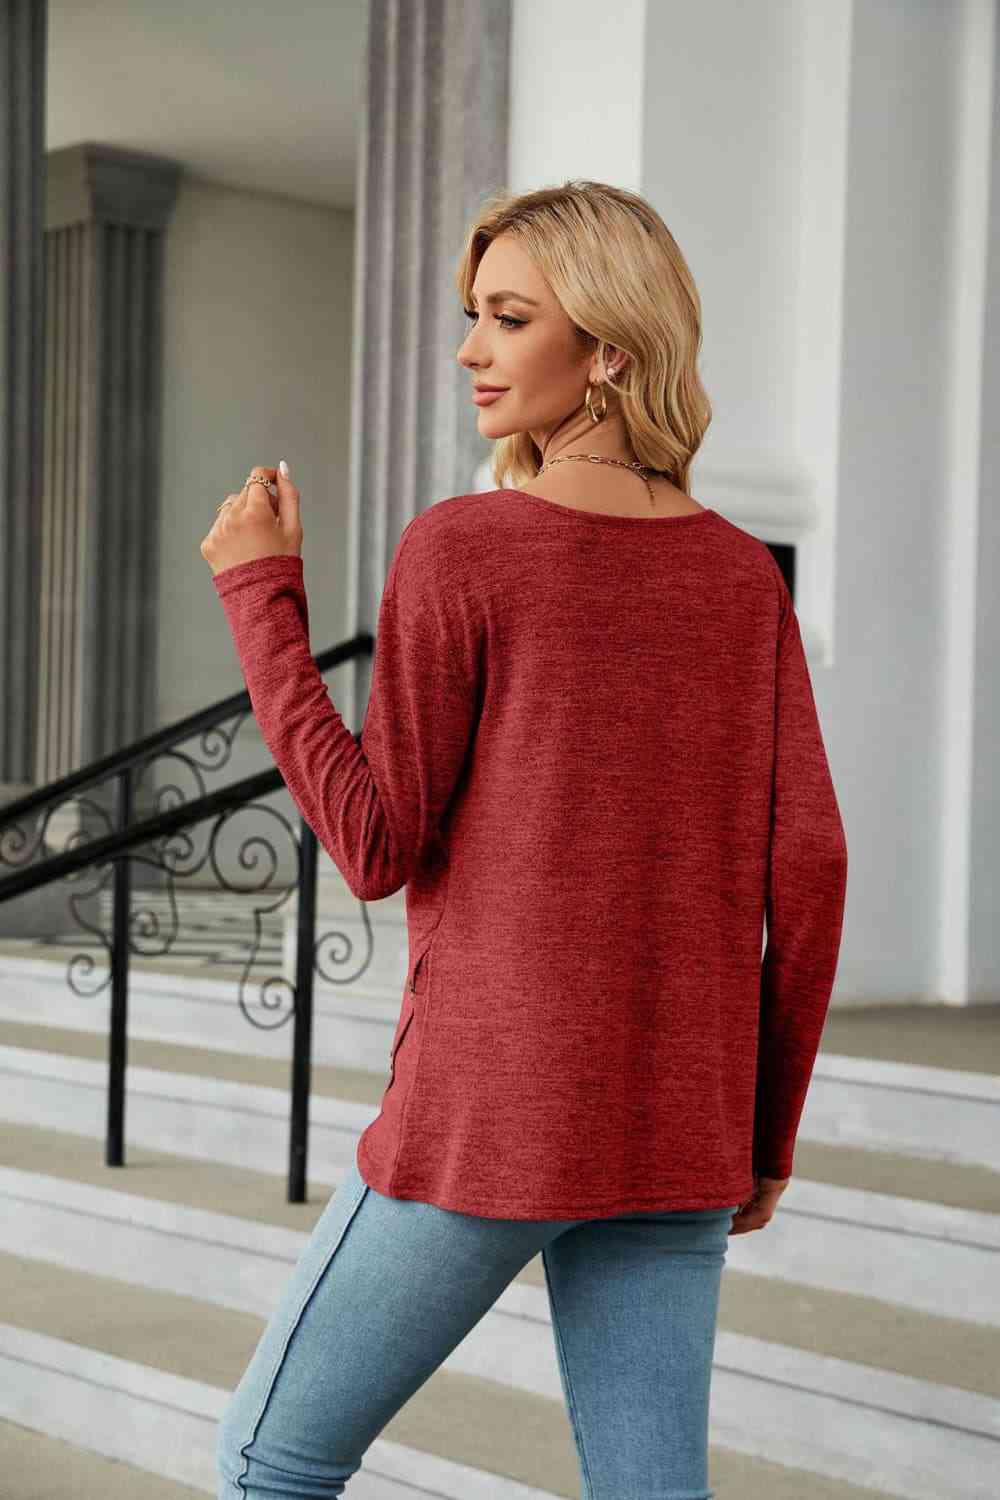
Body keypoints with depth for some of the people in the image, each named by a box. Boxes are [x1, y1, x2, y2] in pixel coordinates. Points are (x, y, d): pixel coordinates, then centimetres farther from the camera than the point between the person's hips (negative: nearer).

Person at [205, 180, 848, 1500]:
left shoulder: (456, 550, -11)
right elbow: (804, 869, 1)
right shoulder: (743, 576, 5)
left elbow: (378, 847, -9)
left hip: (491, 1114, -5)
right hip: (673, 1133, 5)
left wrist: (262, 595, -4)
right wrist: (768, 1129, 11)